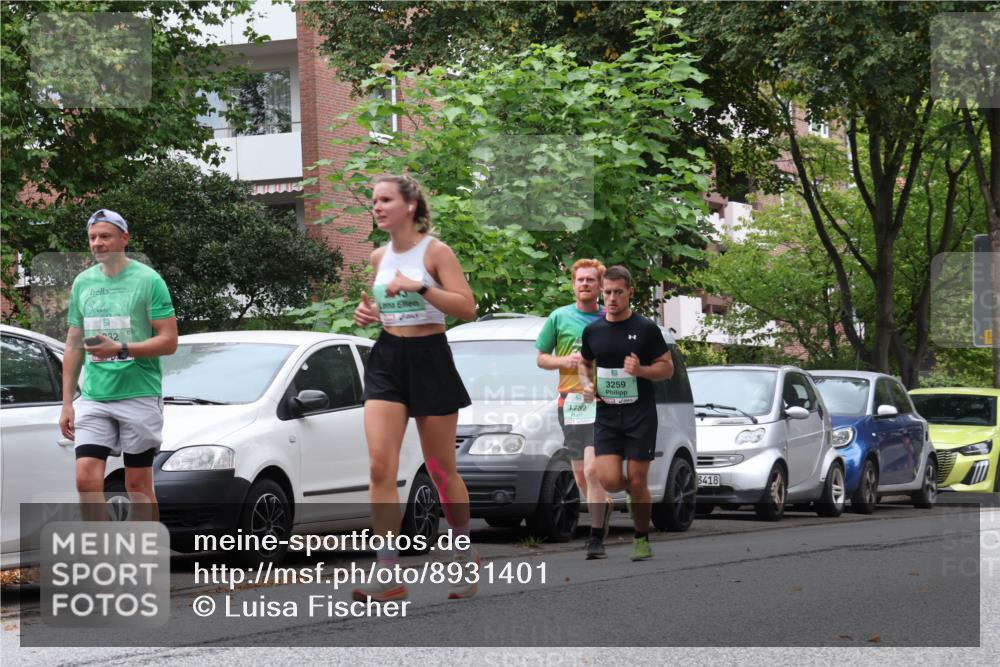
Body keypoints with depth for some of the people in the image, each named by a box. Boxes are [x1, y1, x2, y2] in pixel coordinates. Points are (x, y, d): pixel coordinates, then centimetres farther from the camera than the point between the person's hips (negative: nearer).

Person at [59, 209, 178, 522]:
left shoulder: (147, 279, -4)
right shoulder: (82, 282, 11)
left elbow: (169, 341, -9)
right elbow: (73, 344, 17)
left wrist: (121, 350, -22)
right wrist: (67, 402, 12)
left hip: (139, 395, -4)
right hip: (93, 398, 4)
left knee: (138, 485, 1)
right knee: (86, 478, -7)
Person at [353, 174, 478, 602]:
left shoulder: (434, 252, -8)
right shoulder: (378, 257, 9)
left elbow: (467, 308, -17)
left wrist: (419, 286, -26)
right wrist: (365, 313, 3)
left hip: (429, 360, -4)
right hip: (386, 361, 5)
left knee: (441, 469, 6)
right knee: (380, 466, -12)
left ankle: (466, 557, 28)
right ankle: (389, 575, -14)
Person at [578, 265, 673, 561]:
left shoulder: (646, 329, -5)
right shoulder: (592, 331, 5)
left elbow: (667, 367, -1)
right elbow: (585, 363, 22)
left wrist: (641, 370, -20)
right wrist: (587, 385, 1)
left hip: (640, 415, -3)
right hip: (606, 415, 3)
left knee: (637, 483, -2)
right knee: (609, 480, -11)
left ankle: (641, 539, 18)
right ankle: (633, 488, 25)